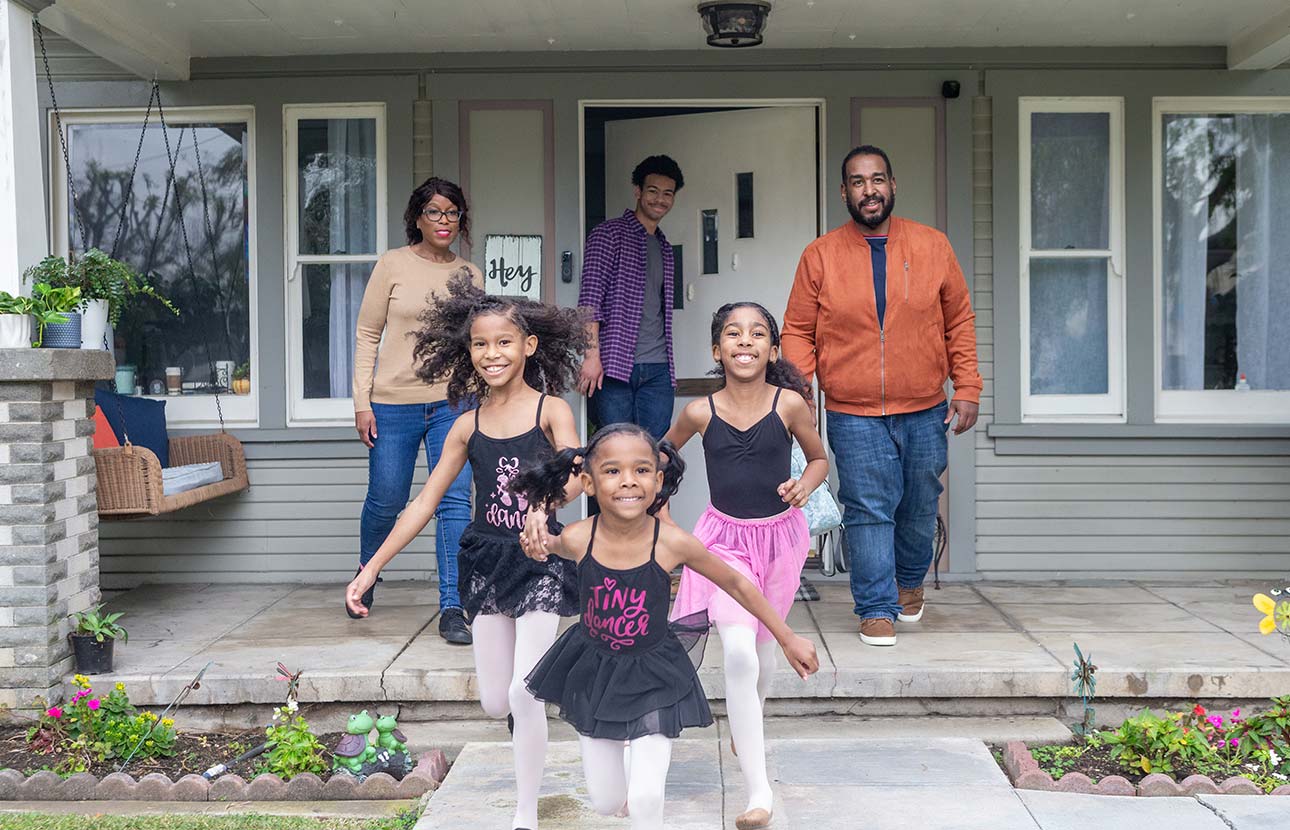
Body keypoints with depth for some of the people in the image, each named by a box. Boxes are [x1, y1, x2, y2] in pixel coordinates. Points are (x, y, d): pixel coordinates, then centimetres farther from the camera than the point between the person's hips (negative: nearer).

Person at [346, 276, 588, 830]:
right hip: (487, 561, 4)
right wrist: (371, 568, 2)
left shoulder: (551, 410, -6)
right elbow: (425, 502, 6)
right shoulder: (468, 426, 3)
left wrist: (546, 503, -47)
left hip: (538, 561, -4)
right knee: (494, 703, 7)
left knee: (524, 695, -10)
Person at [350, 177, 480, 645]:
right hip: (394, 403, -2)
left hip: (452, 403, 2)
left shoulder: (470, 276, 8)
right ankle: (365, 577, 38)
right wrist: (362, 401, -6)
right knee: (386, 501, 8)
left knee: (454, 500, -8)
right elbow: (367, 335, 1)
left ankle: (452, 610, -4)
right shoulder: (393, 265, 0)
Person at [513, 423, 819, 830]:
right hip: (594, 672, 2)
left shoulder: (672, 543, -22)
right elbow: (547, 545, 10)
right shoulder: (579, 538, -19)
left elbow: (737, 585, -6)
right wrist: (537, 539, -10)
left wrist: (788, 639, 0)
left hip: (652, 676, -2)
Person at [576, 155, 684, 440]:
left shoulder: (664, 248, 22)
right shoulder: (609, 233, 0)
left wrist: (663, 359, 17)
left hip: (658, 368, 6)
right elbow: (590, 296, -9)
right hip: (615, 364, -6)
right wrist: (592, 353, -18)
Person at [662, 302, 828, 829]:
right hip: (726, 538, -1)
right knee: (738, 654, -17)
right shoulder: (701, 412, -8)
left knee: (763, 649, 16)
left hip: (780, 535, 1)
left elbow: (819, 458, 7)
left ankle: (745, 727, 49)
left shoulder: (789, 404, -9)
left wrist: (805, 485, -13)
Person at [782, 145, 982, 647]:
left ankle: (910, 581, 40)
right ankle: (877, 608, 10)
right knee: (868, 511, -3)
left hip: (925, 411, 2)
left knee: (920, 507, 14)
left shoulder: (932, 246, 3)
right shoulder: (820, 256, 0)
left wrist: (967, 389, 3)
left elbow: (959, 321, 8)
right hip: (853, 415, -2)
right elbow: (798, 332, 2)